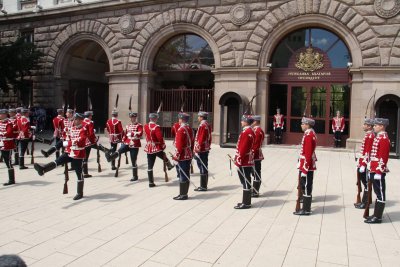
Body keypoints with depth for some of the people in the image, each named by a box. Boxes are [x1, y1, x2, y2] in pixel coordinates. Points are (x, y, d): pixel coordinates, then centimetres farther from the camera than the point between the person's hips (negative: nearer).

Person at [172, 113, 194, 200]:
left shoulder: (181, 129, -16)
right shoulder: (190, 129, 11)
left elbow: (179, 145, -19)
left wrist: (176, 157, -16)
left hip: (182, 157, -9)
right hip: (188, 156, 9)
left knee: (183, 175, -2)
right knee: (186, 175, 12)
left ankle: (182, 195, 5)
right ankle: (185, 193, 21)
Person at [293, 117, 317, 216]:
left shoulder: (308, 135, -18)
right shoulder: (311, 134, 13)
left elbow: (308, 154, -22)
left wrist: (304, 169, -21)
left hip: (307, 166, -10)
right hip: (309, 166, 10)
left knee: (306, 187, -2)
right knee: (306, 187, 15)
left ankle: (306, 210, 7)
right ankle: (306, 208, 25)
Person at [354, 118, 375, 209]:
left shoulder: (370, 136, -16)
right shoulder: (368, 135, 14)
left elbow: (367, 152, -20)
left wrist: (363, 165, -21)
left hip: (365, 164, -10)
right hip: (363, 163, 10)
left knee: (366, 183, -1)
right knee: (364, 182, 14)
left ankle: (365, 203, 7)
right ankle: (364, 201, 23)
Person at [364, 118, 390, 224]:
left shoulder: (384, 139, -15)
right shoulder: (378, 137, 15)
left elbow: (383, 157, -19)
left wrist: (379, 171, -20)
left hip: (378, 171, -10)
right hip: (375, 170, 10)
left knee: (380, 194, -1)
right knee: (378, 193, 14)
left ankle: (378, 217, 5)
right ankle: (376, 214, 23)